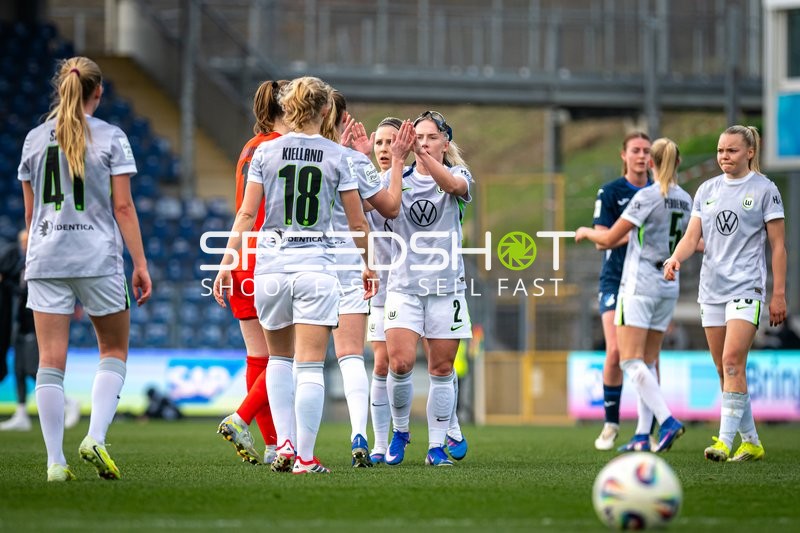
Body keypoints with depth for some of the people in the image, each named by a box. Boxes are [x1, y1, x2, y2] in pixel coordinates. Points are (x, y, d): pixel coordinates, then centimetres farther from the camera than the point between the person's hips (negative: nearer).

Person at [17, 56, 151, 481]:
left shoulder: (35, 139, 8)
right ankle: (95, 438, -6)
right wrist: (140, 263, -2)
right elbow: (123, 207, -6)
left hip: (45, 257, 3)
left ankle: (55, 461, -2)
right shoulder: (111, 138, -3)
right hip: (98, 258, -3)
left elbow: (30, 211, 12)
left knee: (50, 360, 2)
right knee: (114, 351, 13)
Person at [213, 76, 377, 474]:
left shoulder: (265, 152, 2)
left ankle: (284, 444, 9)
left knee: (279, 358, 19)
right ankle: (304, 458, -2)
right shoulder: (338, 157, -1)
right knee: (310, 367, 0)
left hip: (270, 262, 2)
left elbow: (247, 214, -1)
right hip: (315, 263, -2)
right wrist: (369, 266, 17)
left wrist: (227, 263, 4)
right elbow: (357, 223, 3)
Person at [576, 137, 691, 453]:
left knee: (631, 361, -9)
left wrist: (584, 232, 8)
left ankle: (667, 421, -24)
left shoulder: (647, 196, -14)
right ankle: (643, 435, 9)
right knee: (647, 363, 11)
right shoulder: (686, 200, 7)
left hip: (640, 283, -7)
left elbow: (608, 239, -13)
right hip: (668, 286, 7)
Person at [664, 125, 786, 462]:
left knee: (733, 361, -18)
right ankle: (751, 443, 15)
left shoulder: (764, 189, -2)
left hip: (746, 286, -6)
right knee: (725, 369, 6)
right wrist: (675, 258, -15)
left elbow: (777, 245, -2)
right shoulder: (707, 190, 12)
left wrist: (779, 294, -6)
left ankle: (726, 440, -21)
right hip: (711, 289, 6)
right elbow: (692, 236, 7)